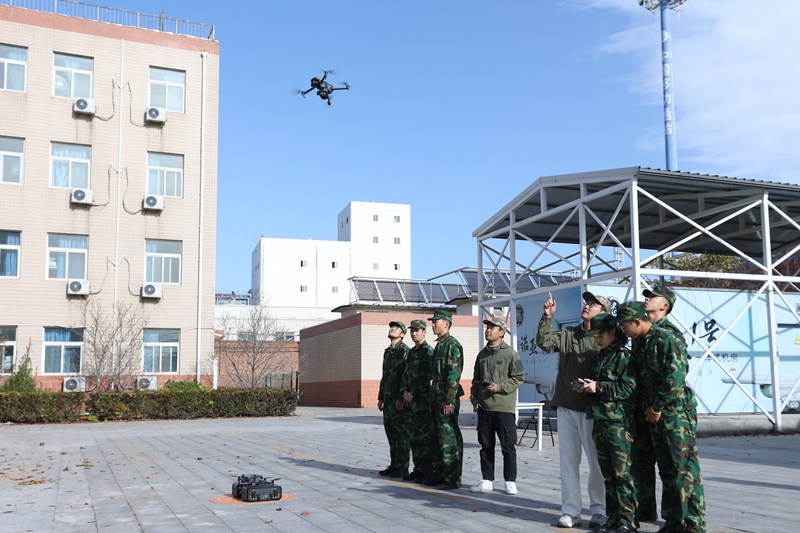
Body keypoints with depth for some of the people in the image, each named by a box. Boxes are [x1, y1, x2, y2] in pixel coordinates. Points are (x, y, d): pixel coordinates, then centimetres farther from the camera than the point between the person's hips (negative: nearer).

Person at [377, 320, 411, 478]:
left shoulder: (405, 351, -10)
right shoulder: (387, 352, 17)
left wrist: (401, 399, -21)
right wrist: (380, 398, 19)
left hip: (399, 399, -9)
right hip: (388, 398, 9)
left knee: (401, 434, -3)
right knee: (391, 432, 11)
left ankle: (402, 468, 2)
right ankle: (394, 465, 18)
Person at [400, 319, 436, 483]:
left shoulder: (428, 351, -9)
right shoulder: (411, 352, 17)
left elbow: (426, 377, -16)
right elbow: (406, 373, 19)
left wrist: (413, 393, -14)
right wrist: (405, 391, 3)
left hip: (424, 399, -9)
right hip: (413, 400, 9)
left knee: (425, 435, -7)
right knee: (414, 435, 11)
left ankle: (428, 472, -3)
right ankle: (418, 469, 19)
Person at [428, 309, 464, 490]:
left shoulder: (452, 345, -13)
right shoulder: (439, 344, 17)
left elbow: (454, 374, -19)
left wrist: (449, 400, -22)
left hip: (447, 399, -10)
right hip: (437, 398, 10)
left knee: (449, 438, -6)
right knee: (438, 437, 14)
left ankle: (453, 479, -1)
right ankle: (439, 474, 22)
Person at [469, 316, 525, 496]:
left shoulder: (510, 354, -5)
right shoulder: (482, 354, 14)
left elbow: (519, 378, -7)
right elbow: (476, 379, 20)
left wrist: (500, 387, -16)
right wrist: (474, 398, 9)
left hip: (504, 407, -6)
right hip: (484, 407, 6)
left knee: (508, 446, 1)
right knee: (486, 446, 10)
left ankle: (510, 481, 11)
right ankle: (487, 481, 18)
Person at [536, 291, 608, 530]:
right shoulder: (568, 334, 11)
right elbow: (544, 342, -1)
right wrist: (547, 317, -10)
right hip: (566, 407, 5)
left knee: (597, 461, 4)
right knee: (568, 461, 8)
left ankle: (599, 510, 16)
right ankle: (571, 511, 14)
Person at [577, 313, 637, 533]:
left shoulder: (624, 356, -7)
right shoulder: (600, 356, 18)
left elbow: (629, 388, -15)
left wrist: (598, 387, -16)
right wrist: (587, 386, 8)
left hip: (618, 422, -8)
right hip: (600, 420, 8)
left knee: (622, 473, -5)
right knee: (608, 474, 11)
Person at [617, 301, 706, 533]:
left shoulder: (666, 339, -13)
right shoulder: (640, 345, 14)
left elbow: (675, 377, -20)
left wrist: (657, 407, -14)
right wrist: (649, 408, 11)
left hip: (676, 410, -9)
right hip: (656, 414, 9)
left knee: (685, 468, -7)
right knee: (666, 469, 11)